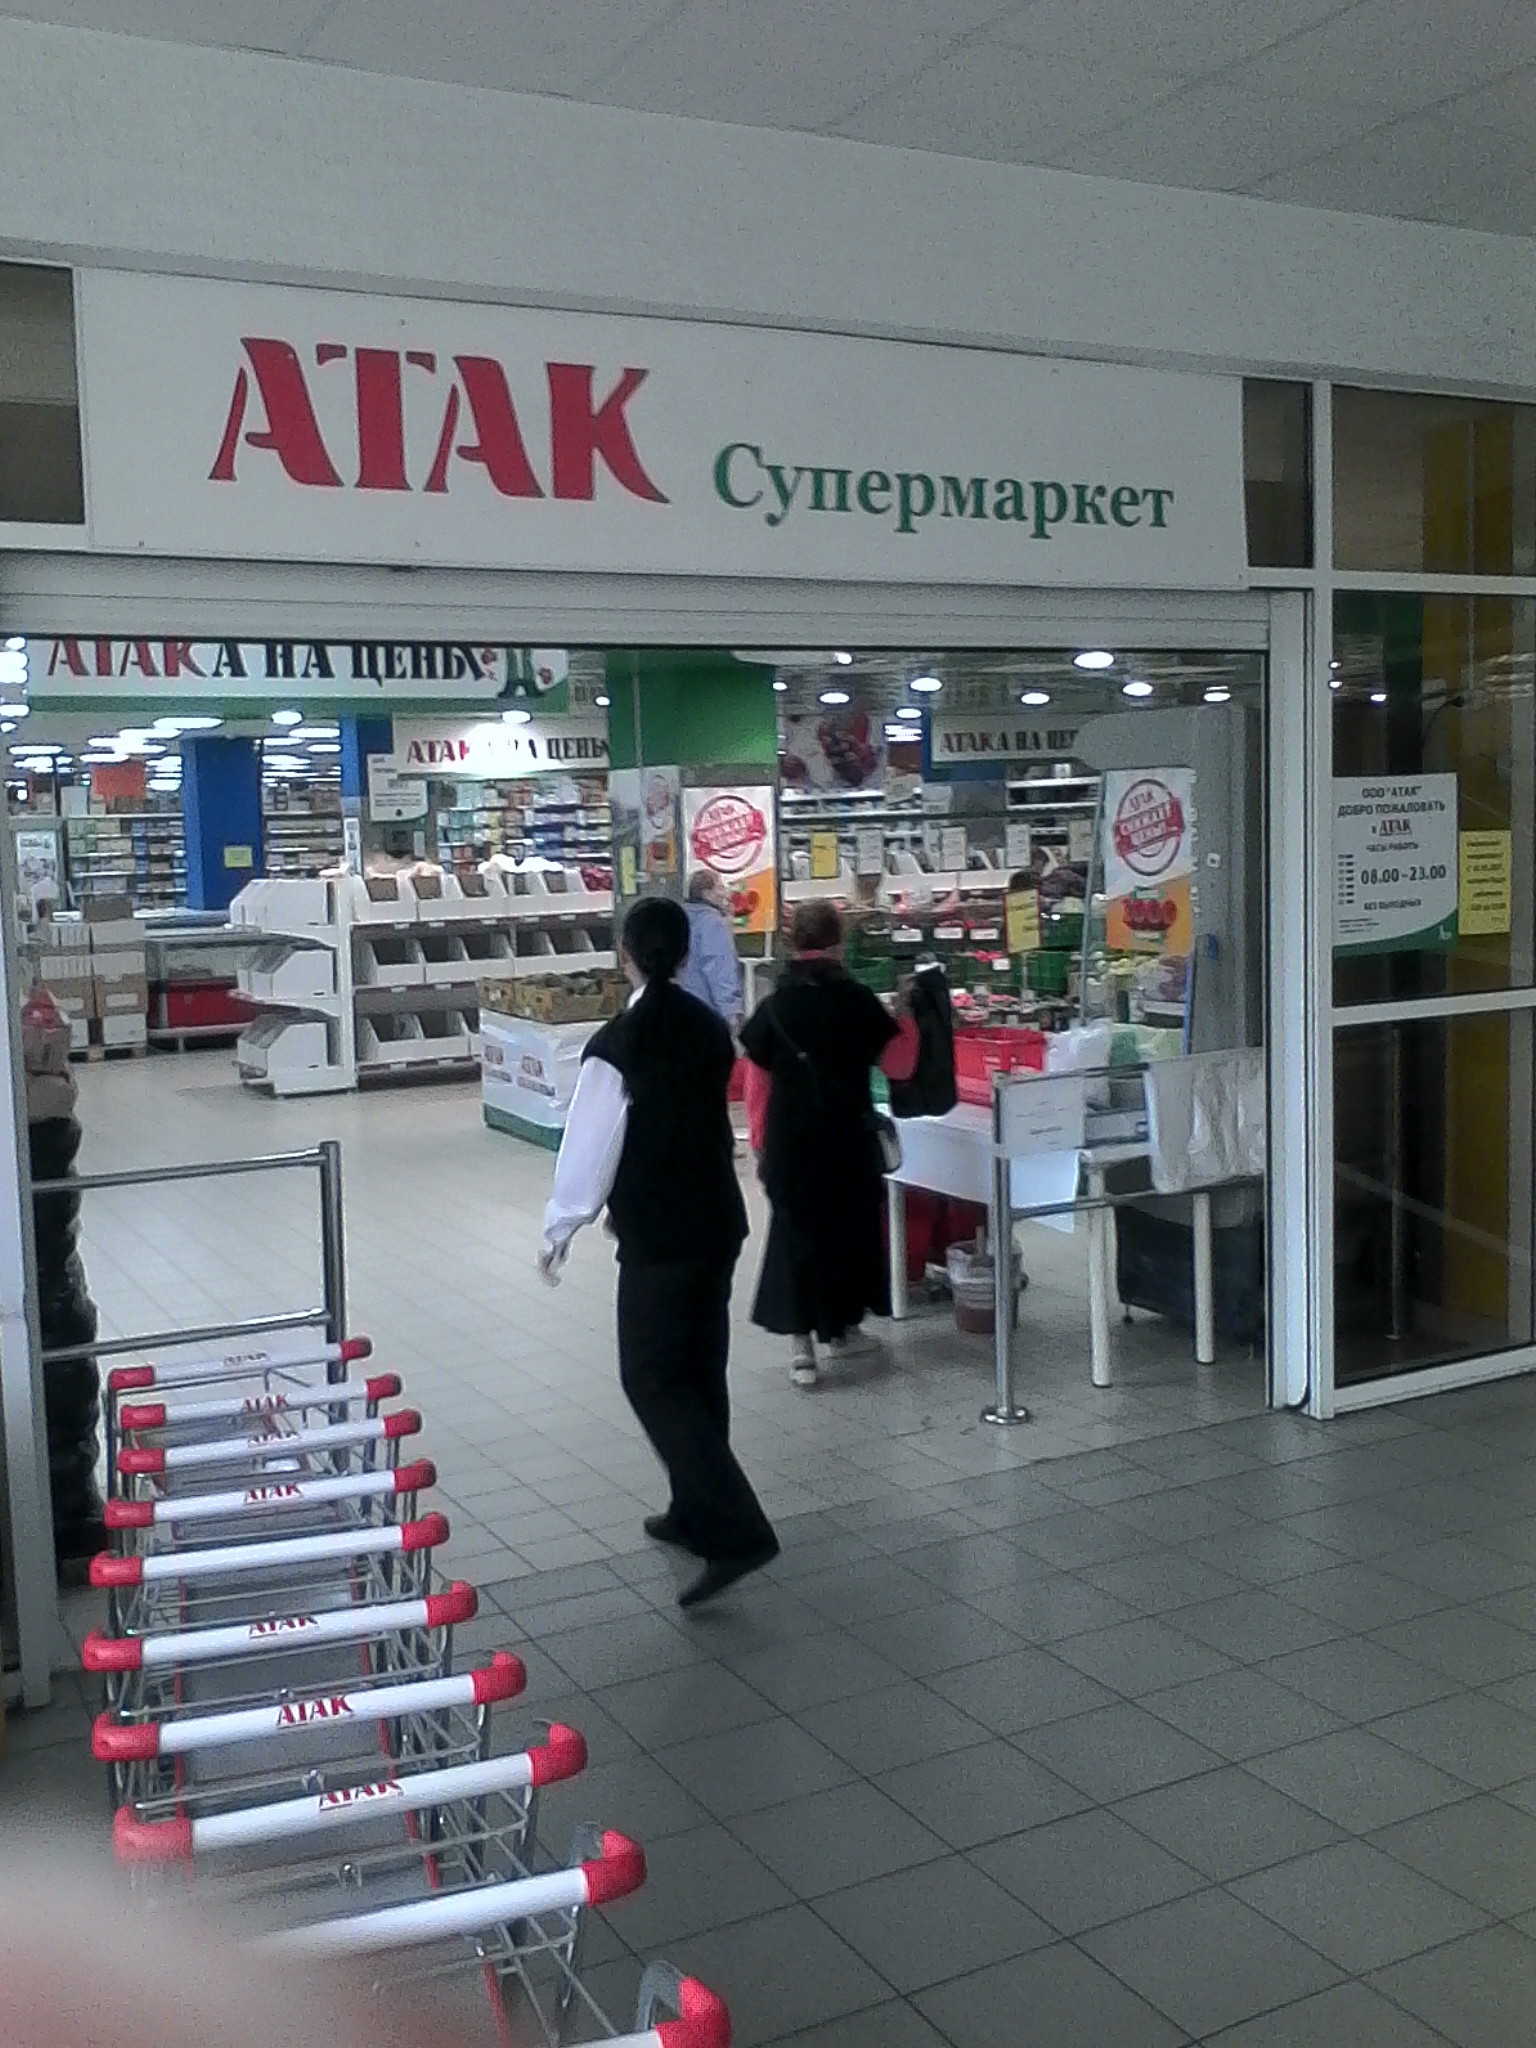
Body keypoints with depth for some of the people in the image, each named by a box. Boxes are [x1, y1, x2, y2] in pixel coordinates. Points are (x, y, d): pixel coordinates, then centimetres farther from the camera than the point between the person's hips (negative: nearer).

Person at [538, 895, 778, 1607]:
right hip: (719, 1222, 7)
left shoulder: (617, 1045, -17)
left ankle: (737, 1533, -8)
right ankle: (696, 1514, 29)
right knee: (701, 1372, 17)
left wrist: (558, 1231, 2)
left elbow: (590, 1147, -13)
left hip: (659, 1240, -7)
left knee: (653, 1380, 0)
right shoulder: (709, 1028, 4)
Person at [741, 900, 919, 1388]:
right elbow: (899, 1064, 0)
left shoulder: (773, 1007, -3)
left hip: (789, 1140, 0)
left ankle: (800, 1342, -2)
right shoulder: (857, 1000, -7)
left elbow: (757, 1084, 2)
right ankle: (842, 1325, 32)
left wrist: (760, 1142, 13)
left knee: (795, 1230, 6)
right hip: (849, 1137, 0)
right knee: (850, 1224, 18)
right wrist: (905, 1015, 15)